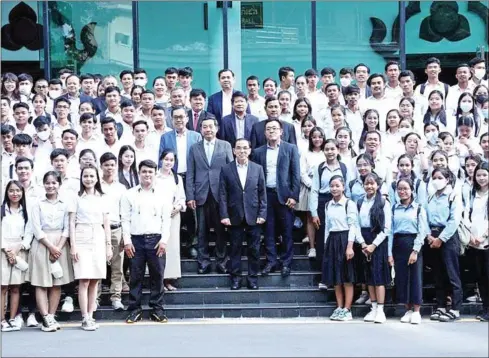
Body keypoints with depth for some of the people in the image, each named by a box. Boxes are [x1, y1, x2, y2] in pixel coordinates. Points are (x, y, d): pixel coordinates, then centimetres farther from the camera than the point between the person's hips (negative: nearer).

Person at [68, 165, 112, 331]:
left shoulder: (102, 198, 12)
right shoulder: (77, 198, 4)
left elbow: (106, 223, 12)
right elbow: (72, 223, 1)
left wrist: (108, 245, 6)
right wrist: (73, 245, -7)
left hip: (99, 240, 3)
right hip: (82, 240, -3)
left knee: (95, 280, 2)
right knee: (84, 280, -8)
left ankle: (90, 316, 9)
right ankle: (85, 319, -5)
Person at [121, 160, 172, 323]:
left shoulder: (162, 194, 8)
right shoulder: (130, 194, 6)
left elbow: (166, 219, 6)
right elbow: (125, 219, 4)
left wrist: (164, 240, -4)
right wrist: (127, 241, -4)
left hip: (156, 239, 1)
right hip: (136, 239, 0)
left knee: (157, 275, 2)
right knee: (135, 276, 2)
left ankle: (157, 310, 10)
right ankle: (135, 310, 9)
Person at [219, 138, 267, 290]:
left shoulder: (258, 168, 5)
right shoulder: (226, 170, 1)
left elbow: (262, 193, 4)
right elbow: (222, 194, -1)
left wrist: (262, 214, -3)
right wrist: (224, 215, -8)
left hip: (254, 216, 1)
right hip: (235, 216, -1)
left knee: (254, 249, 5)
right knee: (235, 248, 6)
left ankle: (253, 277, 15)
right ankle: (235, 277, 14)